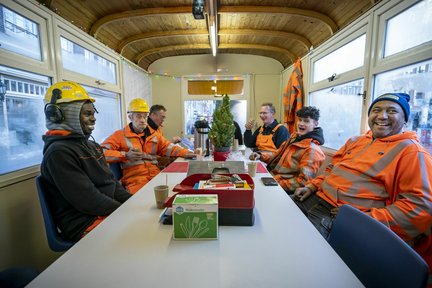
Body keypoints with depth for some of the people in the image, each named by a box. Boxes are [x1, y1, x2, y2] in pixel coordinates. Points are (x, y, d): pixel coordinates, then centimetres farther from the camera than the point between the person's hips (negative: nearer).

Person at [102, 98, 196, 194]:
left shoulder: (154, 134, 18)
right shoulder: (120, 135, 4)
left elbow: (168, 148, 19)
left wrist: (186, 153, 3)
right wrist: (125, 155, -15)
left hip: (157, 176, 5)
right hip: (135, 179, -5)